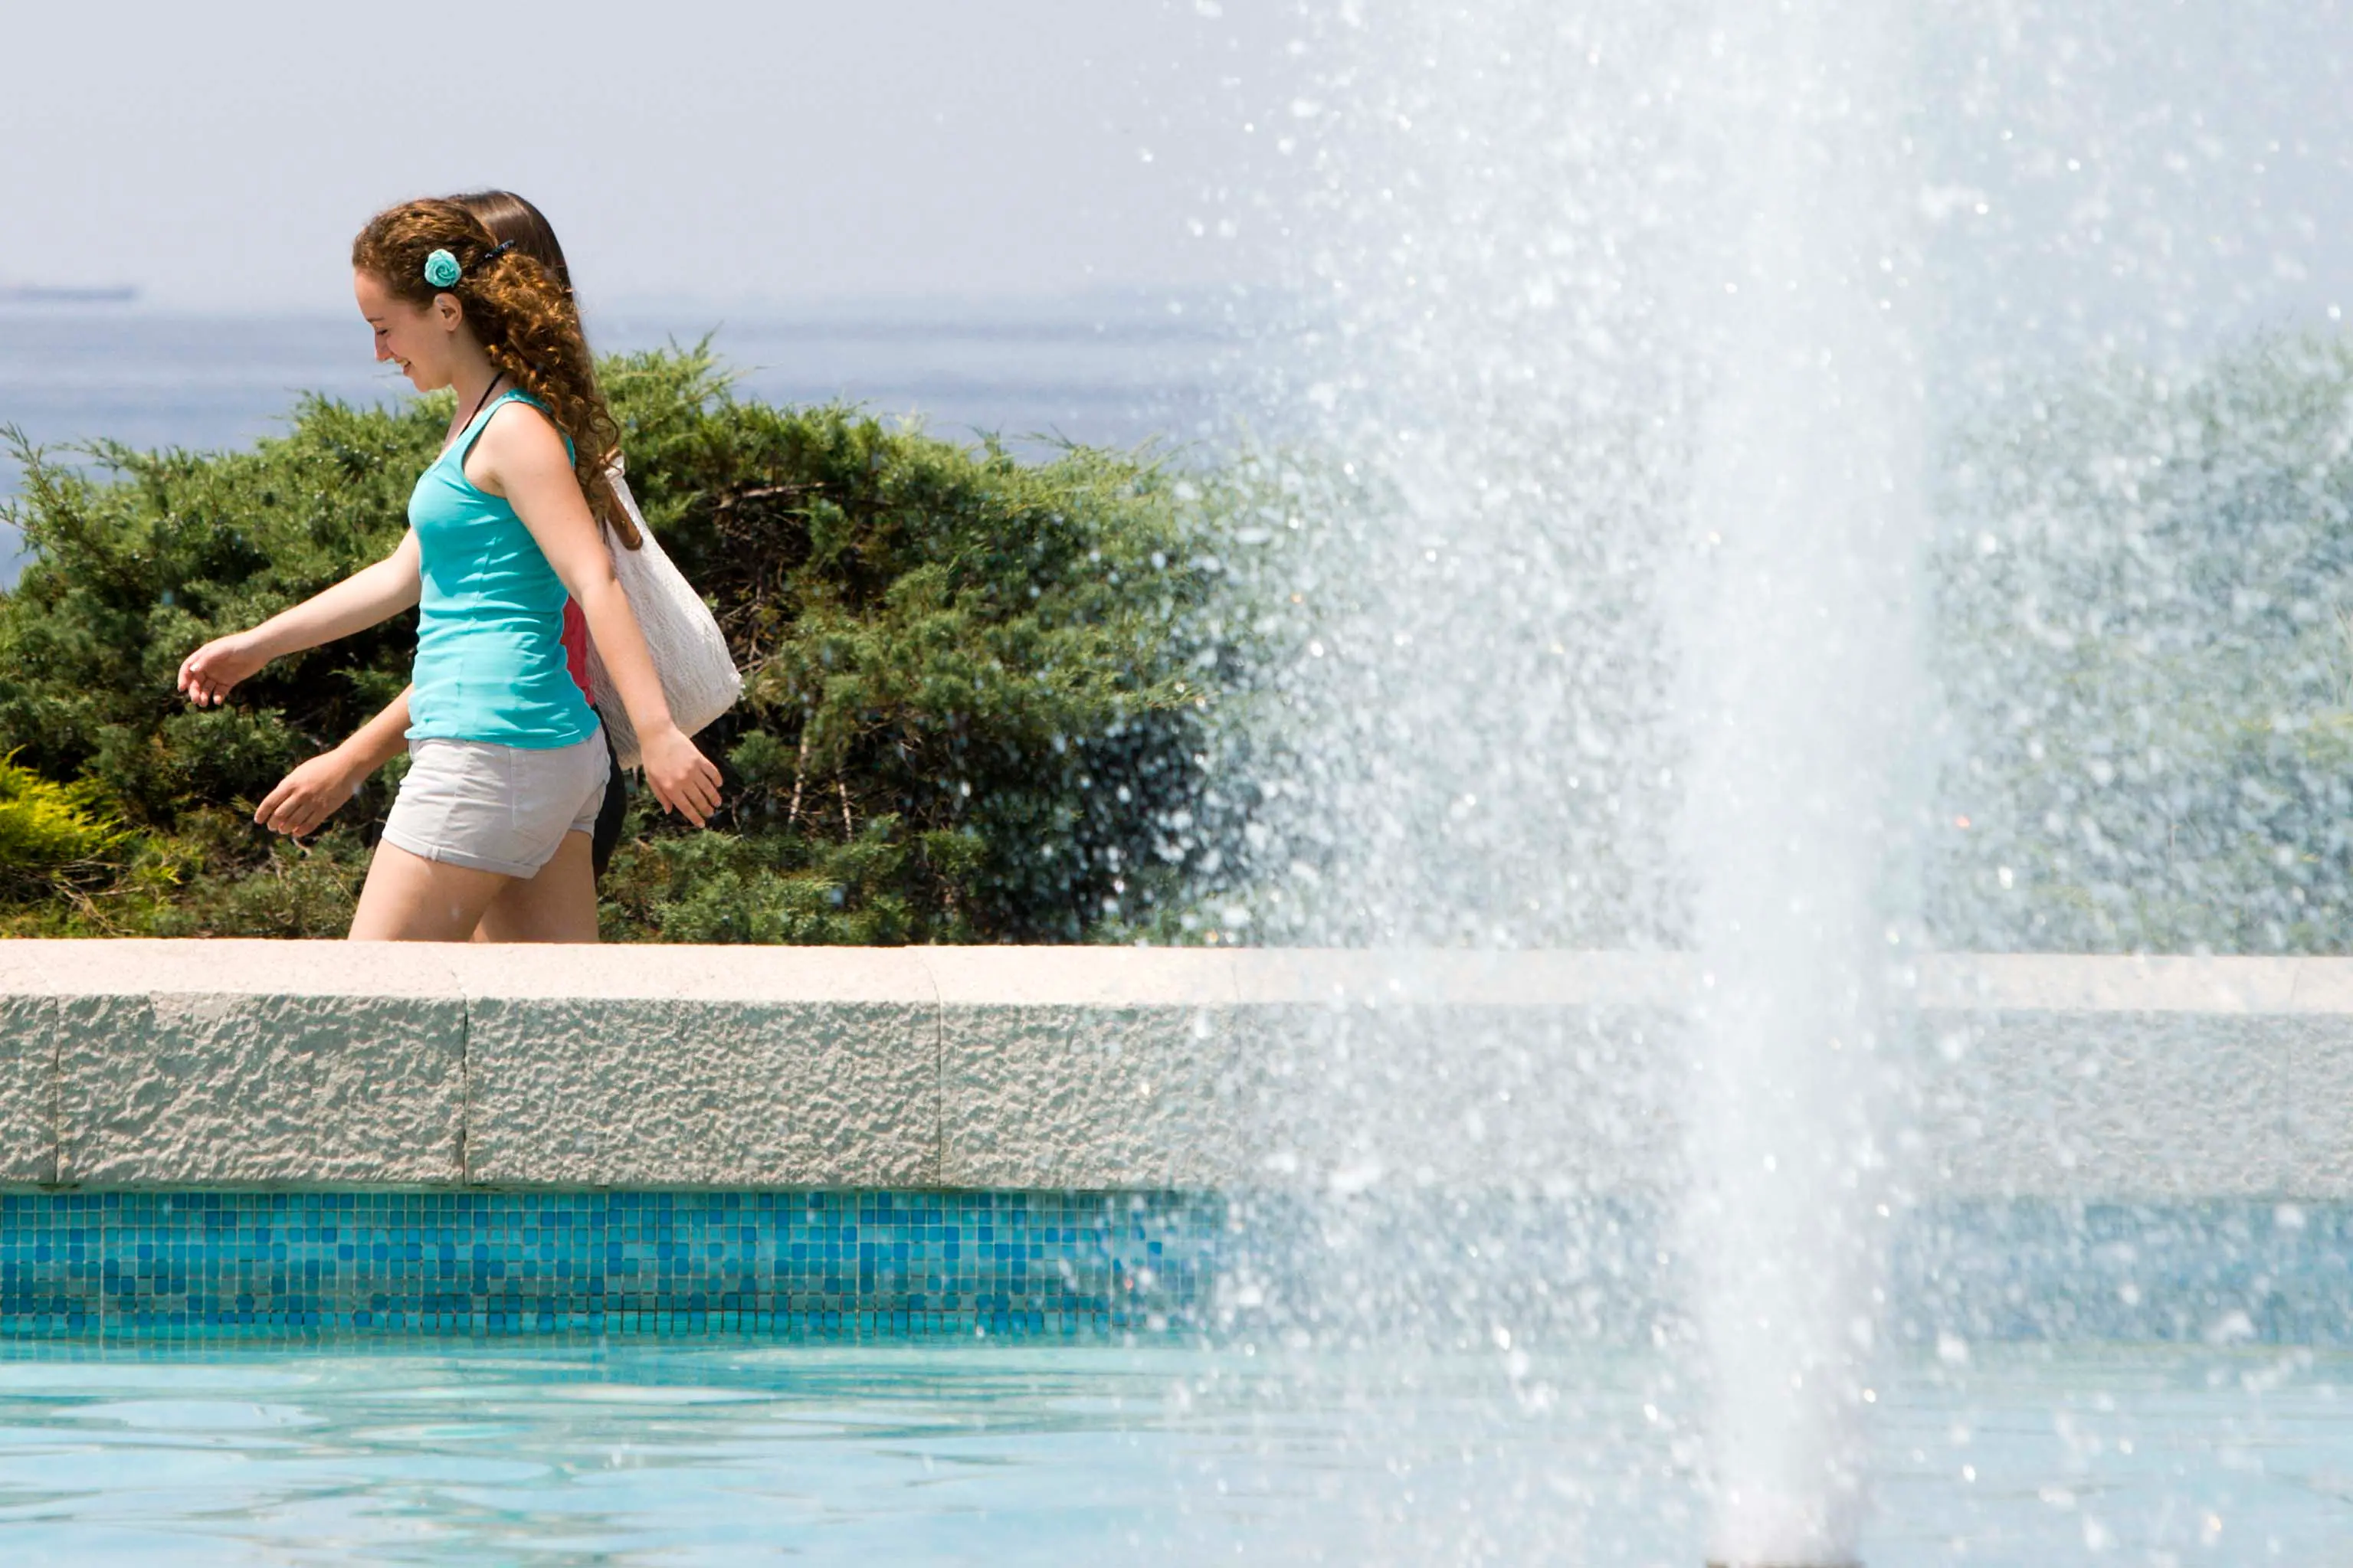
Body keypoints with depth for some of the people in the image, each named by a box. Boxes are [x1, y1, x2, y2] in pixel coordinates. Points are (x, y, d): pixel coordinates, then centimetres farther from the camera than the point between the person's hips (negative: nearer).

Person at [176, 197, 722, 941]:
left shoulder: (514, 432, -12)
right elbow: (405, 575, 29)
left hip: (492, 753, -10)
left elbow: (594, 582, -20)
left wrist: (657, 735, -28)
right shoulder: (478, 422, 19)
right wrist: (256, 645, 35)